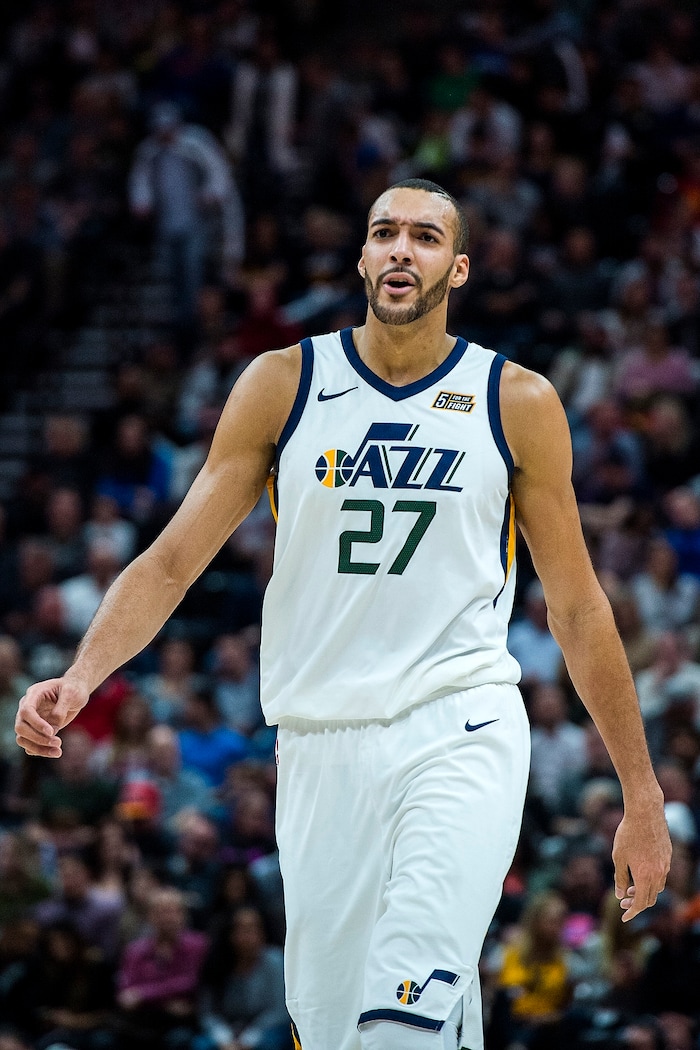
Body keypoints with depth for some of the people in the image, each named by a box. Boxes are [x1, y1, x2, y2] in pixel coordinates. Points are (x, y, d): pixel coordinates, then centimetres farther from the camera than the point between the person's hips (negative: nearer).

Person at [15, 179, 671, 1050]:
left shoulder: (517, 403, 4)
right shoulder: (281, 386, 5)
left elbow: (577, 606, 10)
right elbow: (171, 560, 3)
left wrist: (642, 796, 10)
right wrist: (80, 677, -15)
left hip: (461, 731, -2)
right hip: (321, 746, 3)